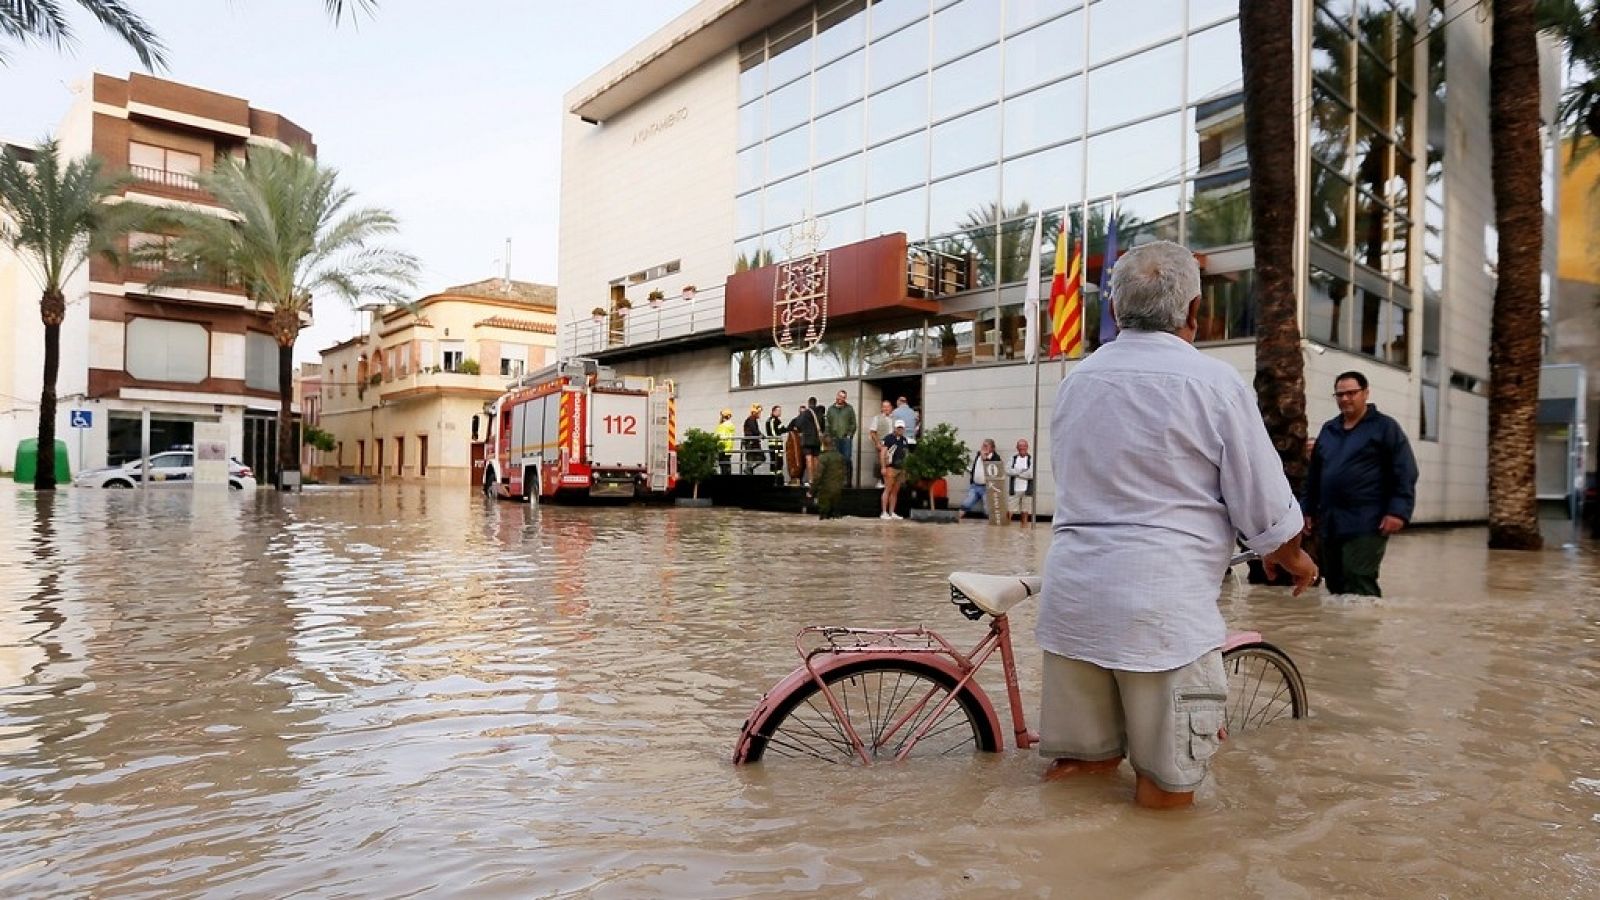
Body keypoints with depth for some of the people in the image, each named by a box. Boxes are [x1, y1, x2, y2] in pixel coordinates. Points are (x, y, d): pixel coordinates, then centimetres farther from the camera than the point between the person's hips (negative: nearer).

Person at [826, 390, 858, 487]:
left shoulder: (849, 408, 7)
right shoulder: (831, 409, 13)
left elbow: (853, 424, 3)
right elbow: (828, 424, 10)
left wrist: (850, 435, -7)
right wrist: (829, 436, 1)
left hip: (846, 438, -2)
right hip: (834, 439, 2)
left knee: (847, 460, -6)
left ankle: (848, 481, -3)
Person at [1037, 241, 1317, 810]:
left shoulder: (1076, 380, 11)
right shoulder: (1215, 382, -7)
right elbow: (1265, 509, -4)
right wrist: (1294, 558, 19)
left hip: (1072, 595, 6)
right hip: (1162, 605, -6)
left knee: (1074, 763, 19)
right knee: (1167, 786, 11)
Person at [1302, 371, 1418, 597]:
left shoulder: (1385, 427, 2)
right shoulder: (1328, 429, 17)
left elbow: (1405, 472, -5)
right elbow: (1314, 474, 22)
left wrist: (1398, 511, -15)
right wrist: (1309, 510, 18)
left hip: (1366, 524, -6)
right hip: (1329, 523, 6)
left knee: (1358, 586, -12)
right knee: (1335, 585, 9)